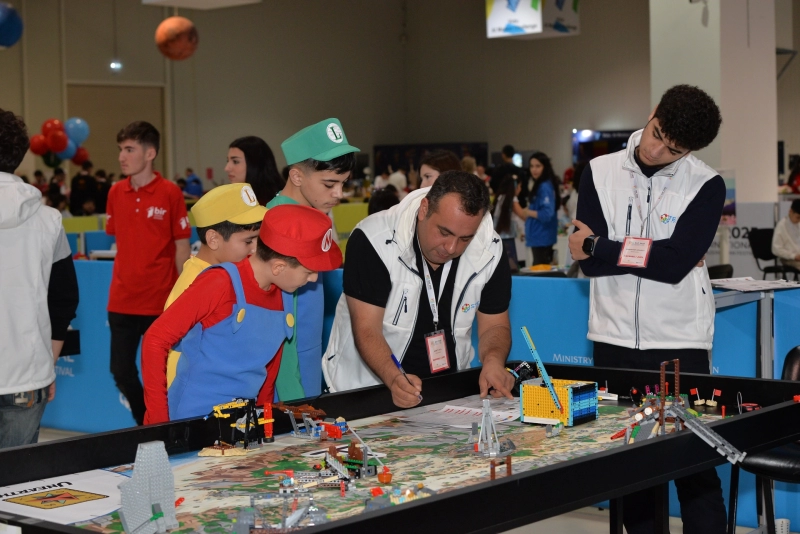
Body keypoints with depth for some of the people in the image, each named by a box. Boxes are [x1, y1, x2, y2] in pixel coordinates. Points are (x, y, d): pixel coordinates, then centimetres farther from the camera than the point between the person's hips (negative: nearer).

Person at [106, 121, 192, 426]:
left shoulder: (170, 193, -8)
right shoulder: (116, 193, 5)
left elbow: (182, 247, -4)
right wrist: (123, 280, 13)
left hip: (160, 301, -5)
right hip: (121, 301, 5)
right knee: (121, 371, 9)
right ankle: (145, 425, 30)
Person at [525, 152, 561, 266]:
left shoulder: (544, 187, -17)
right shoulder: (540, 185, 13)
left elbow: (547, 214, -24)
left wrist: (528, 212, -12)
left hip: (541, 237, -10)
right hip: (540, 236, 10)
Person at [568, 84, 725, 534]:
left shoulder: (707, 185, -4)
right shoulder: (600, 172, 2)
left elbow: (676, 263, -16)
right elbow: (589, 261, -6)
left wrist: (600, 248, -9)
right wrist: (656, 255, -11)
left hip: (679, 340, -2)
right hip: (615, 339, 2)